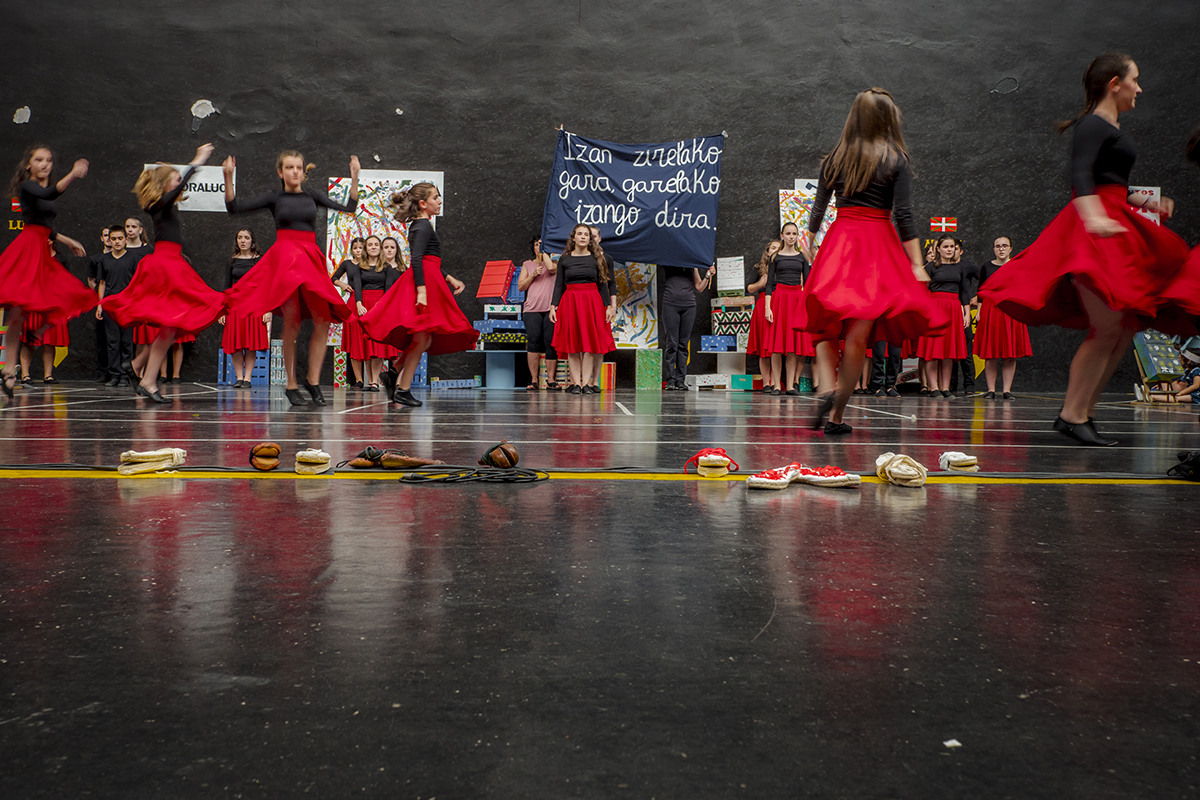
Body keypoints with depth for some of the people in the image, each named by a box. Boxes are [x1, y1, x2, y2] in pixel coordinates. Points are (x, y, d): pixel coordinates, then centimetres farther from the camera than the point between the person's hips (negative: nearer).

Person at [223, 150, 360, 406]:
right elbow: (234, 207, 3)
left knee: (323, 321, -6)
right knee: (292, 322, -7)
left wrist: (355, 178, 3)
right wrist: (229, 177, -6)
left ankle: (313, 379, 7)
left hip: (310, 258, 3)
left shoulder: (312, 195, 15)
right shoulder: (274, 197, 9)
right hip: (283, 257, -3)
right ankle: (291, 385, 3)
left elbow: (348, 208, 10)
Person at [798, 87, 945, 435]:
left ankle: (827, 390, -15)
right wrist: (917, 265, -3)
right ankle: (836, 415, -1)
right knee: (858, 335, -2)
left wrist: (808, 241, 26)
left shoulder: (833, 158, 10)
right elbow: (903, 214, -4)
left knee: (826, 326, 10)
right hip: (877, 241, -2)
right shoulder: (896, 160, 1)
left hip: (837, 241, 3)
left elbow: (817, 208, 11)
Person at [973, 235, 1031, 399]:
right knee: (990, 353, -2)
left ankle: (1007, 390, 3)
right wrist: (979, 311, 2)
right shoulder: (986, 267, 9)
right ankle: (991, 389, 3)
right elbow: (980, 291, 11)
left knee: (1010, 354, -2)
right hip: (990, 310, 0)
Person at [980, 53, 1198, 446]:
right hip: (1093, 233, -10)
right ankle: (1072, 415, -10)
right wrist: (1093, 216, -39)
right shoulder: (1093, 125, -7)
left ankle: (1083, 411, 8)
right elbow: (1080, 175, -24)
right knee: (1107, 325, -16)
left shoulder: (1113, 128, 24)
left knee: (1127, 327, 6)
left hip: (1112, 229, 10)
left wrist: (1146, 203, 37)